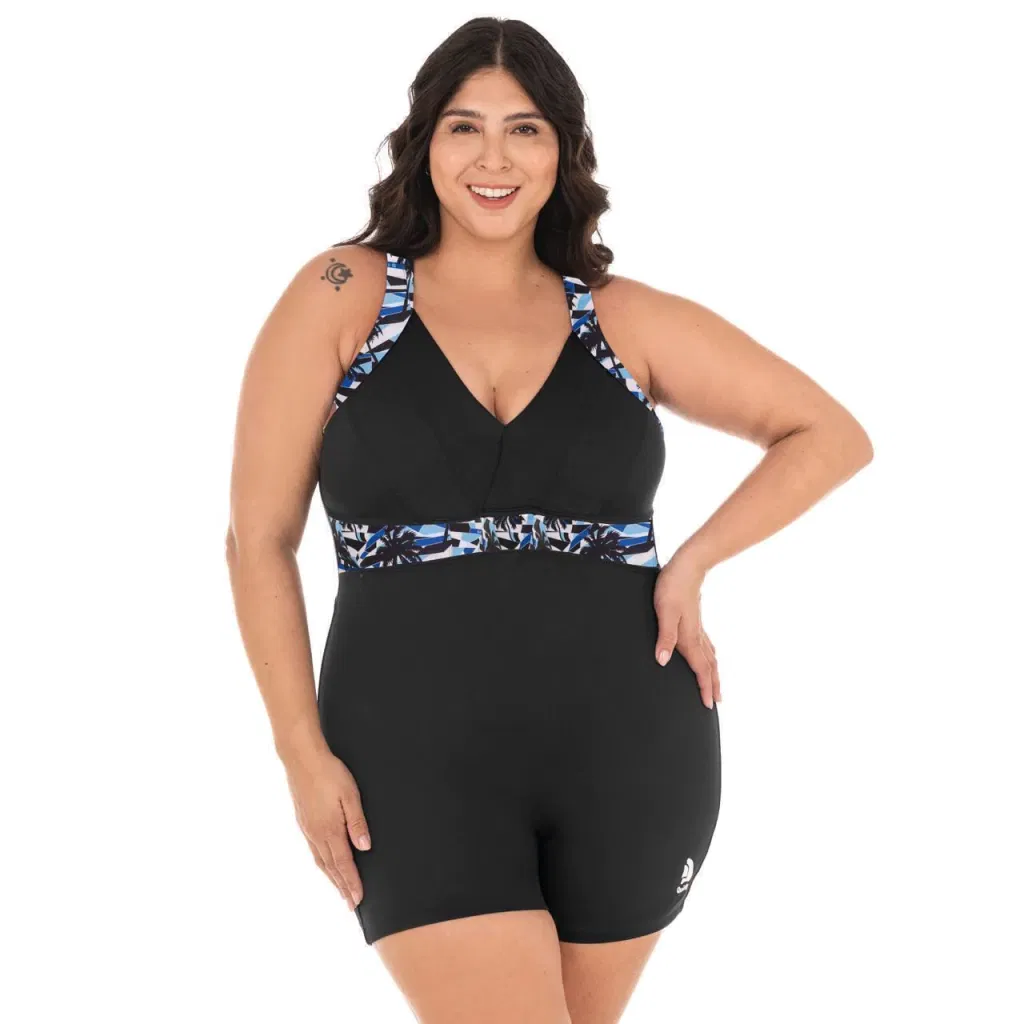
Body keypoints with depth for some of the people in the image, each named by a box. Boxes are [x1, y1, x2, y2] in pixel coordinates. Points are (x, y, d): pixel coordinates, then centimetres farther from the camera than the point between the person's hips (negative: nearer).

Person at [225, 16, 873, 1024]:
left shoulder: (625, 318, 6)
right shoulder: (342, 296, 0)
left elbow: (832, 435, 12)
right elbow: (259, 537, 0)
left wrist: (695, 560, -2)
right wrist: (304, 753, -7)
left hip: (629, 756, 3)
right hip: (422, 763, -3)